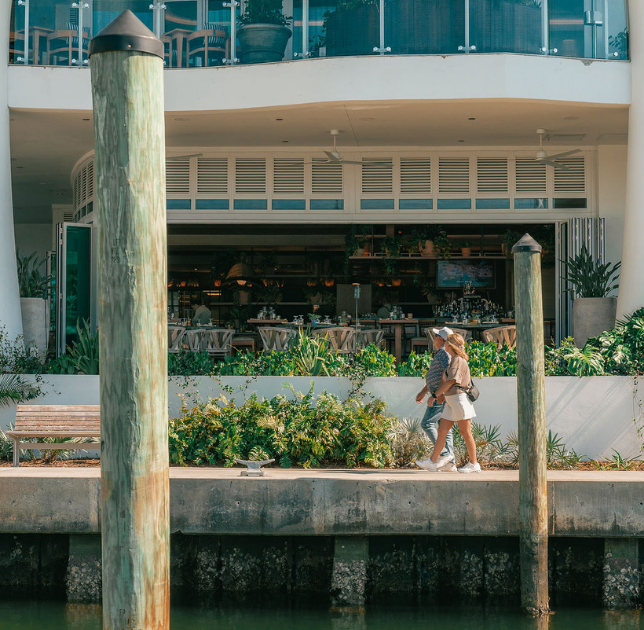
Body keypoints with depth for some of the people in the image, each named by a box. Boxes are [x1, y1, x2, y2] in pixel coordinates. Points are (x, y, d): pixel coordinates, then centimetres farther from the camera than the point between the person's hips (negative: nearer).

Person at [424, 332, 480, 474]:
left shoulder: (458, 360, -12)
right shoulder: (453, 360, 16)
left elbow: (450, 381, -19)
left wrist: (435, 395, -17)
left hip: (459, 398, -9)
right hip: (451, 401, 9)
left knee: (465, 433, -3)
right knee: (441, 431, 5)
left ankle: (474, 464, 3)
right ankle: (433, 462, 6)